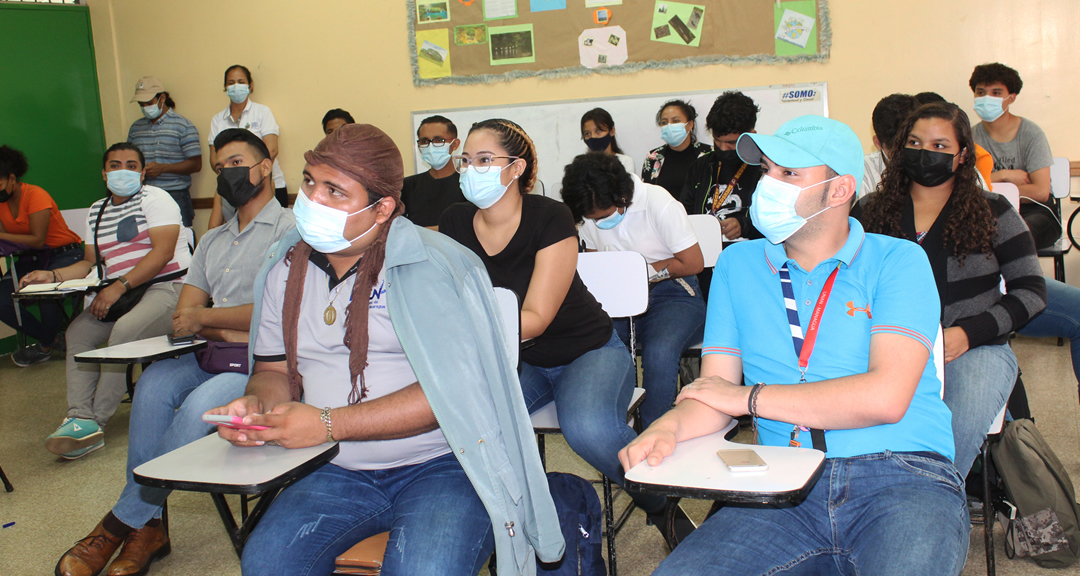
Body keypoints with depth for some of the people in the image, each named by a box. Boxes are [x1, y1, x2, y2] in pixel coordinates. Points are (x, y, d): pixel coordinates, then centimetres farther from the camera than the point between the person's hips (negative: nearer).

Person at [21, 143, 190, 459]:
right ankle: (80, 416, -21)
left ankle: (96, 419, -25)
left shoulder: (155, 199, -4)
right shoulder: (96, 211, 19)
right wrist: (51, 275, 2)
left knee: (124, 331, -31)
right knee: (78, 331, -13)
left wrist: (118, 286, -21)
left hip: (168, 287, -8)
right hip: (121, 294, 8)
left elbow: (162, 252, -16)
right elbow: (91, 262, 20)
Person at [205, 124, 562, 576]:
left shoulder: (429, 264, -12)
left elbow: (454, 389, -19)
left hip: (440, 465, -5)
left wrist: (327, 424, -21)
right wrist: (257, 403, -6)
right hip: (338, 472, 6)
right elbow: (275, 369, 19)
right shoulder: (284, 269, 9)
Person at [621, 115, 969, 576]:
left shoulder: (897, 261, 3)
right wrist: (670, 426, -15)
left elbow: (885, 397, -11)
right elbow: (714, 391, 9)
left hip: (902, 477, -3)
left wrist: (748, 396, -4)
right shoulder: (738, 265, 14)